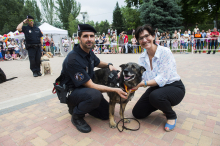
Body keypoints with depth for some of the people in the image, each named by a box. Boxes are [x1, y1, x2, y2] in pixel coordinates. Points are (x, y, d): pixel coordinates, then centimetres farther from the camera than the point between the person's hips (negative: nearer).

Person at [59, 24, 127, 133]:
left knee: (106, 114, 6)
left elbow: (98, 63, 20)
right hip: (70, 92, -8)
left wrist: (109, 65, -3)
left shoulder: (89, 52, -3)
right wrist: (115, 90, -28)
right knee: (95, 95, -38)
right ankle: (77, 117, -8)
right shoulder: (73, 59, -29)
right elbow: (91, 86, -27)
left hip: (84, 88, 8)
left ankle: (78, 106, 21)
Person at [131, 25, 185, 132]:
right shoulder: (142, 58, -2)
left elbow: (162, 79, -27)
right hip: (156, 88, 7)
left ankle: (172, 116, -4)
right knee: (137, 113, 3)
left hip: (174, 87, -6)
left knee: (155, 96, -39)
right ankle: (163, 105, 25)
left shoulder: (165, 52, -22)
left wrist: (142, 84, -36)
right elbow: (140, 76, -11)